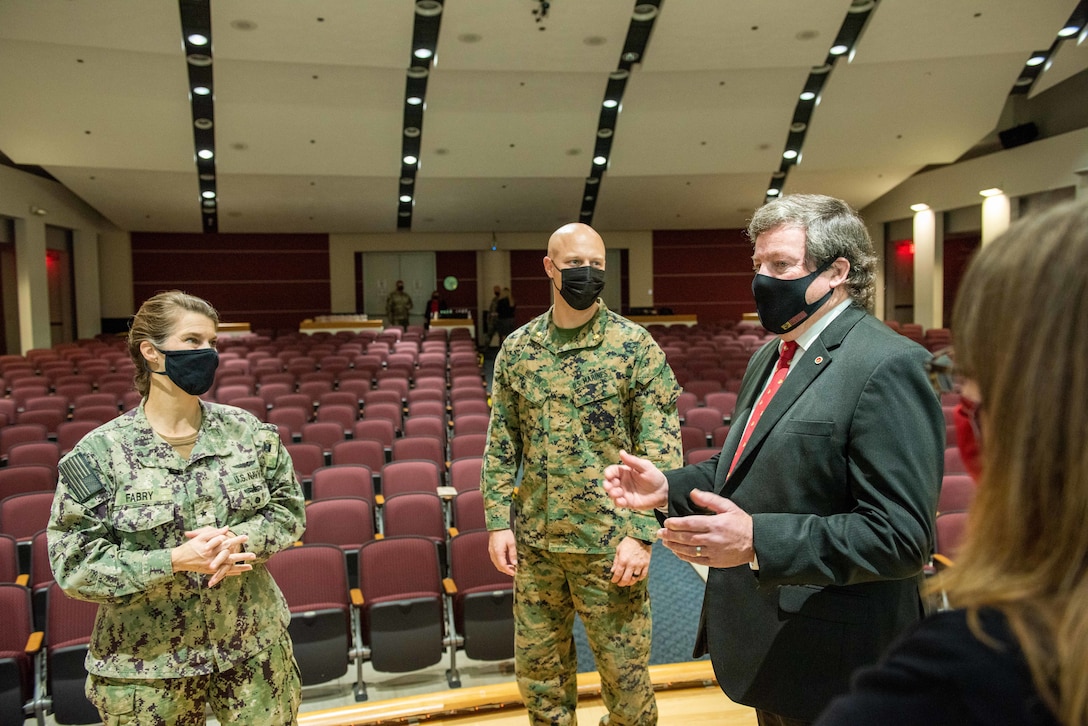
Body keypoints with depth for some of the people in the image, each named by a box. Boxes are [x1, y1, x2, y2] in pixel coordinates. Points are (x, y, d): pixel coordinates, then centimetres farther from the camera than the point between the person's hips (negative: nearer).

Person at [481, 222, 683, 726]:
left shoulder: (635, 346, -8)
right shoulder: (517, 348, 3)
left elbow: (661, 449, -10)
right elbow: (501, 444, 8)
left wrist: (642, 534, -15)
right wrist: (499, 521, 2)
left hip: (610, 543, -3)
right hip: (534, 541, 4)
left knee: (625, 673, 11)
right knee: (538, 667, 18)